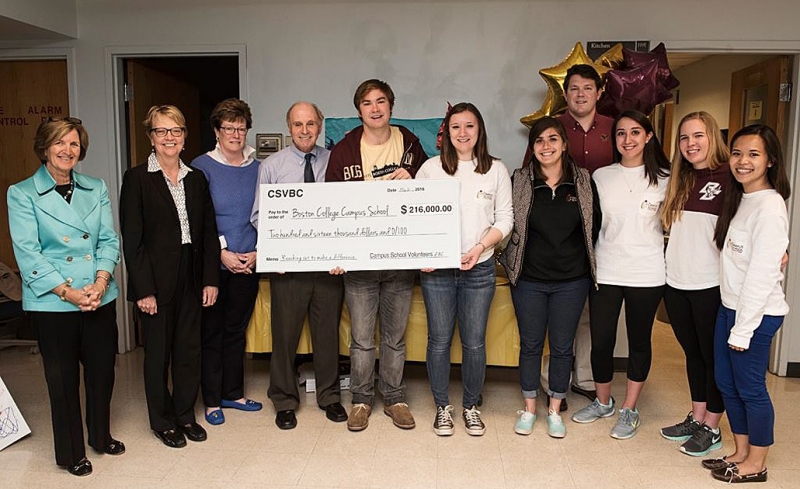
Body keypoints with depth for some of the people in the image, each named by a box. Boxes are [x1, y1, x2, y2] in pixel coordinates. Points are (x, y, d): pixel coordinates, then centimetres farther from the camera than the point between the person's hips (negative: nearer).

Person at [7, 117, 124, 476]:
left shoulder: (96, 189, 7)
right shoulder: (22, 194, -3)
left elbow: (109, 240, 4)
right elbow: (27, 254, -9)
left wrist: (100, 282, -12)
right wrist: (68, 292, -18)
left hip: (100, 298, 3)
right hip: (51, 303, -3)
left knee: (102, 370, 13)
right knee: (63, 378, 9)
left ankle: (102, 436, 36)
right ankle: (71, 453, 28)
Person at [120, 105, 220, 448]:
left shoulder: (196, 179, 8)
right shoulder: (137, 179, -6)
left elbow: (209, 232, 8)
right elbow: (132, 240, -10)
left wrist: (211, 279, 1)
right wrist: (143, 290, -14)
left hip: (191, 280, 4)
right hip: (156, 282, -4)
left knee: (190, 349, 11)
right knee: (158, 352, 9)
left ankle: (185, 415, 29)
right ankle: (162, 420, 26)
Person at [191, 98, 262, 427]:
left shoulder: (257, 168, 8)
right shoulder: (203, 167, -3)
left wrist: (257, 252, -3)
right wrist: (222, 252, -13)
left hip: (247, 264, 3)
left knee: (237, 330, 13)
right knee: (212, 332, 5)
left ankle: (233, 393, 26)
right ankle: (212, 400, 17)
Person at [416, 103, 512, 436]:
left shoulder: (496, 170, 5)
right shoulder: (431, 167, 3)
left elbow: (505, 218, 4)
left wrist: (480, 248, -11)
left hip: (479, 269, 1)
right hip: (436, 268, 0)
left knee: (474, 342, 7)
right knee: (439, 340, 6)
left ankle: (471, 406, 27)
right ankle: (442, 407, 24)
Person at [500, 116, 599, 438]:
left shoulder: (584, 182, -1)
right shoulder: (520, 181, -4)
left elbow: (595, 226, 6)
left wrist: (580, 260, 5)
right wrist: (511, 260, -2)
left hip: (572, 281, 1)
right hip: (529, 279, 0)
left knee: (562, 347, 11)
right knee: (530, 345, 11)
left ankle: (555, 410, 28)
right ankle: (529, 408, 28)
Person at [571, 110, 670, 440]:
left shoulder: (664, 179, 0)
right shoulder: (600, 177, 4)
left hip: (646, 273, -1)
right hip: (605, 272, 1)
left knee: (639, 341, 10)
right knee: (601, 341, 6)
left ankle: (629, 410, 26)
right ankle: (603, 402, 30)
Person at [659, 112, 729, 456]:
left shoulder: (730, 177, -8)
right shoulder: (678, 179, 10)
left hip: (711, 284, -6)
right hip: (676, 282, 6)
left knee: (713, 355, 8)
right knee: (692, 353, 17)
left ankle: (711, 428, 22)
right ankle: (696, 418, 32)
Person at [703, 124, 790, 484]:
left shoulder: (769, 206, -18)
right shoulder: (739, 199, 10)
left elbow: (762, 274, -21)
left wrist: (743, 329, -18)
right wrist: (732, 317, 9)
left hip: (757, 313, -9)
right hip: (730, 306, 9)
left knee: (750, 387, 5)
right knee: (726, 382, 16)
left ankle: (756, 464, 23)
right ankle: (740, 452, 33)